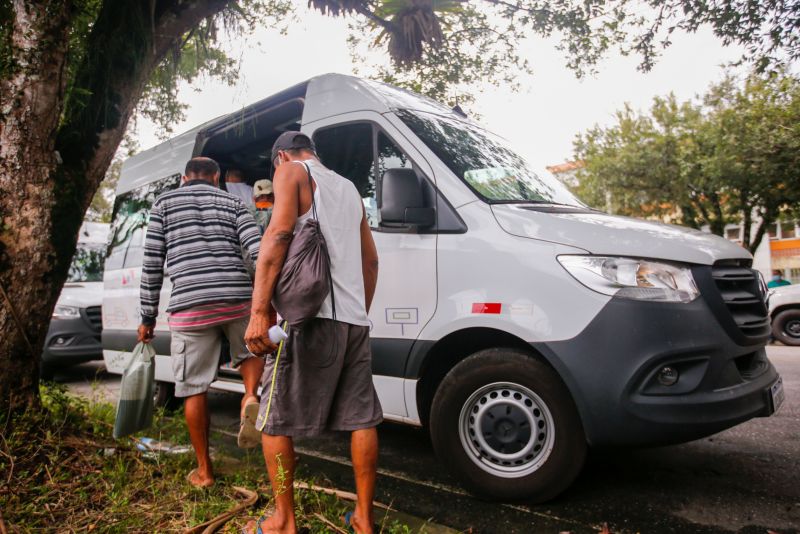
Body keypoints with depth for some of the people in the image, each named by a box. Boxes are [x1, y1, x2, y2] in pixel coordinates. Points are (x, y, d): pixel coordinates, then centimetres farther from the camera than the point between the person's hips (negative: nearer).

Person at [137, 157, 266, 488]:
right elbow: (258, 252, 1)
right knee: (251, 352, 28)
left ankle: (204, 470, 18)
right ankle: (250, 399, -2)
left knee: (193, 388, 10)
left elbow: (152, 265, 9)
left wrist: (148, 317, 15)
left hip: (190, 306, -1)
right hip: (237, 299, 1)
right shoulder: (233, 203, 15)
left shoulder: (163, 204, 14)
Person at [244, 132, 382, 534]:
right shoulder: (349, 188, 26)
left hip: (309, 317, -7)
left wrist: (259, 312, -17)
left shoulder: (291, 172, 6)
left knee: (274, 421, 5)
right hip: (355, 320, 7)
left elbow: (278, 234, -12)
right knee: (362, 419, 9)